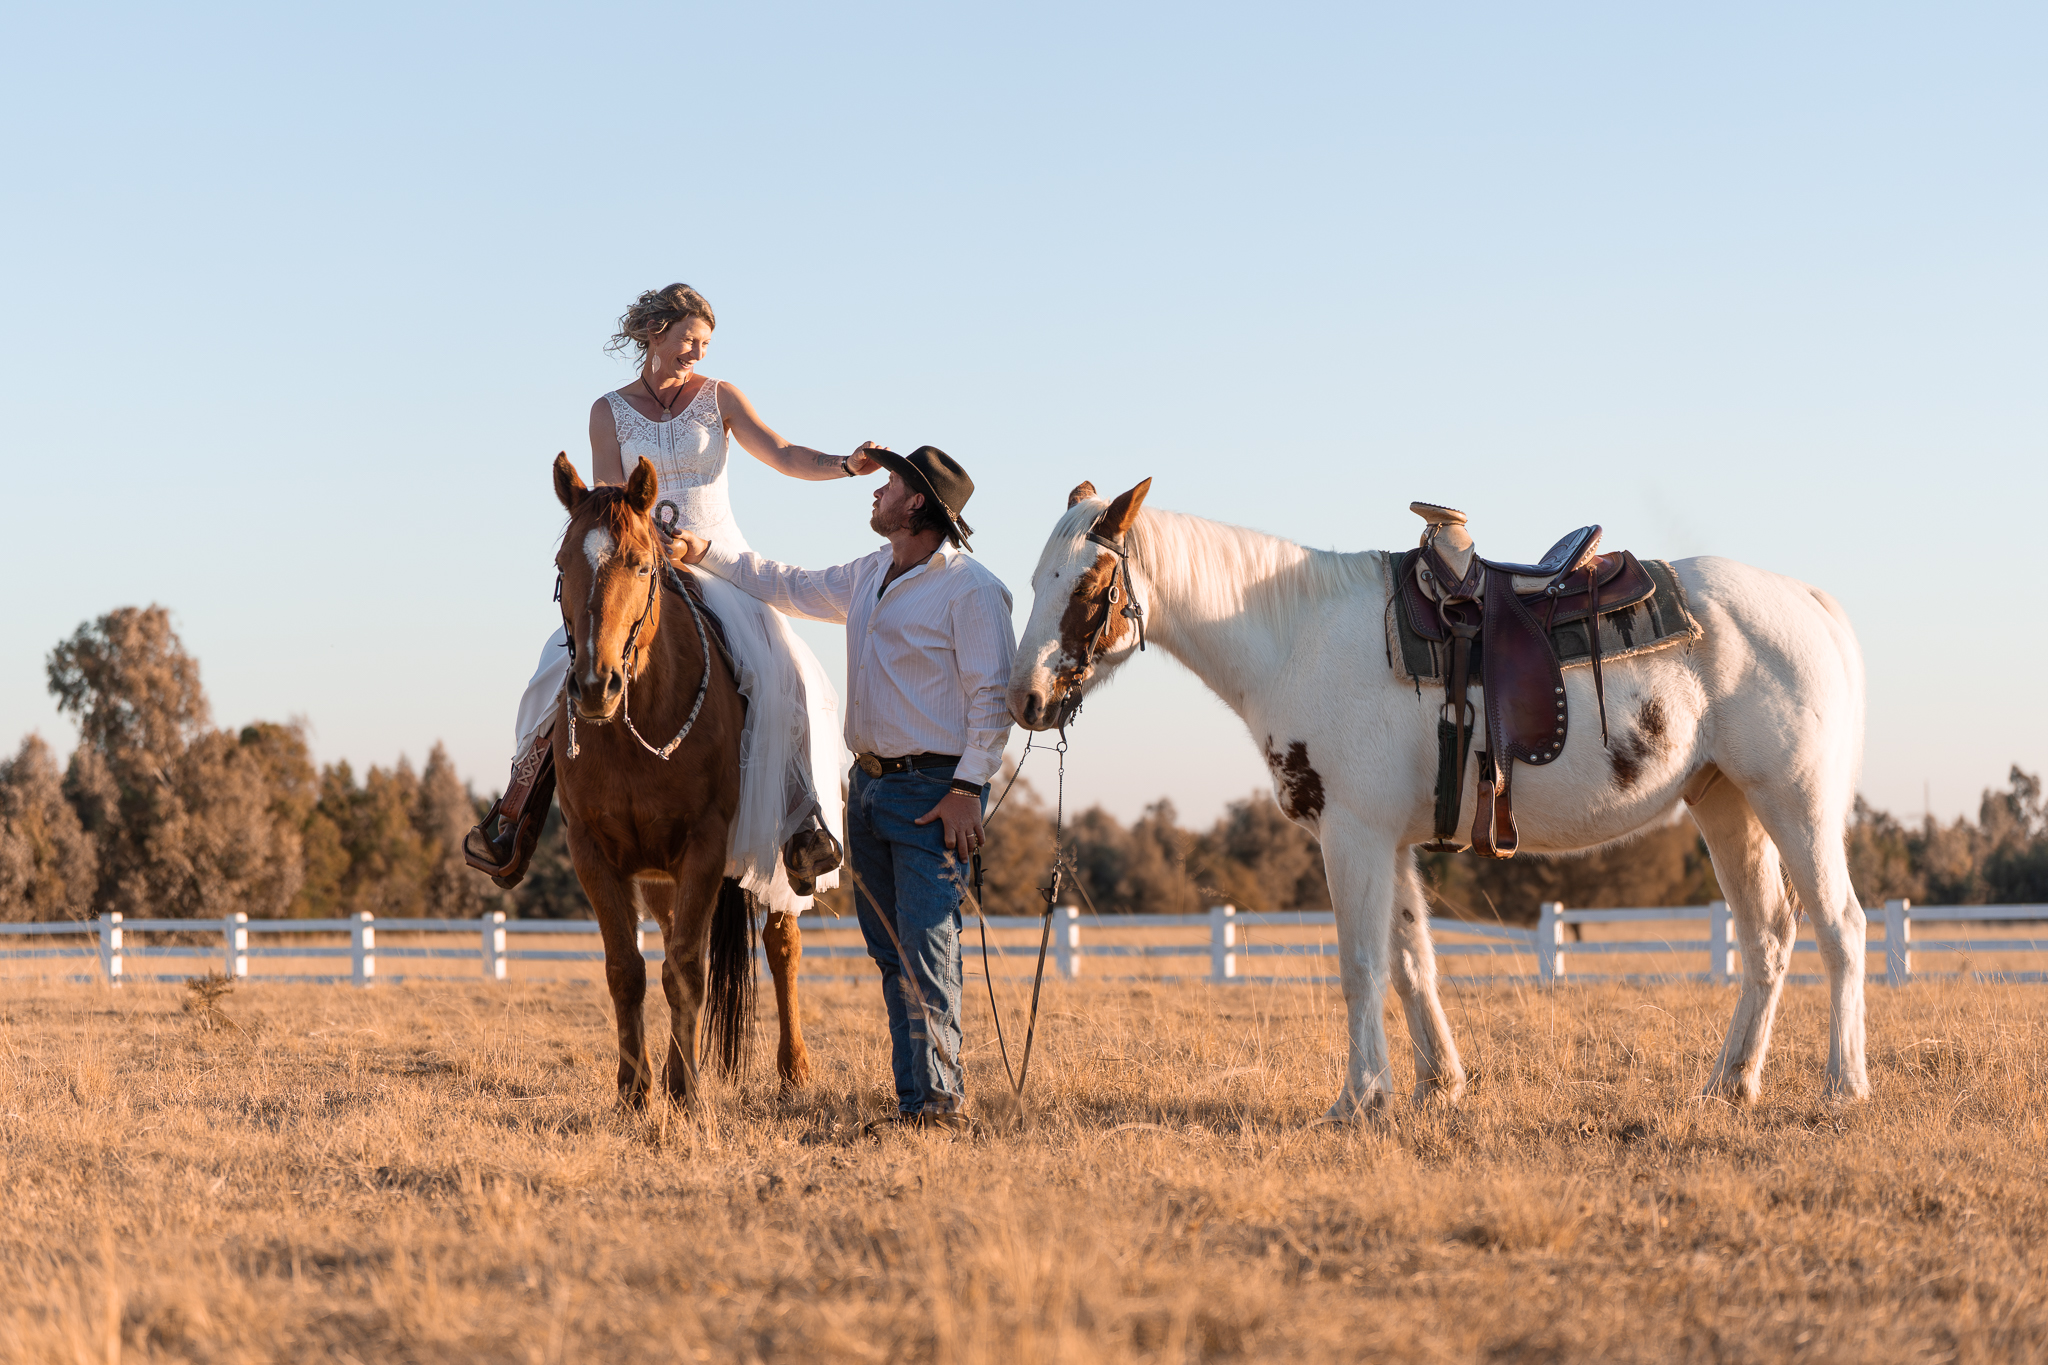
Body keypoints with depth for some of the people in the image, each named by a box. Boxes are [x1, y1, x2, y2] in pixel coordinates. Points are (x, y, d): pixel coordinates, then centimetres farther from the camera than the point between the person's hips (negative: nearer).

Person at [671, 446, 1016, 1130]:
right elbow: (790, 588, 29)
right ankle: (916, 1096, 10)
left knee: (926, 949, -15)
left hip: (934, 791, -8)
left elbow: (993, 695, -14)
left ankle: (938, 1096, -14)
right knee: (891, 953, 7)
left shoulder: (971, 588, -11)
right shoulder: (871, 576, 14)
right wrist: (706, 554, 24)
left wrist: (968, 787, -20)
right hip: (869, 785, 8)